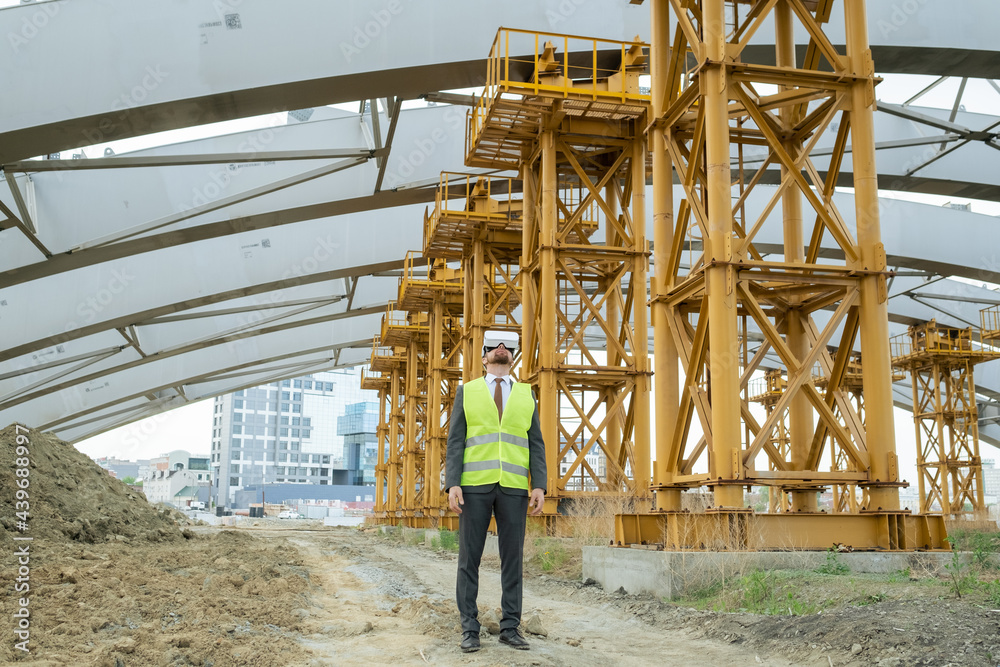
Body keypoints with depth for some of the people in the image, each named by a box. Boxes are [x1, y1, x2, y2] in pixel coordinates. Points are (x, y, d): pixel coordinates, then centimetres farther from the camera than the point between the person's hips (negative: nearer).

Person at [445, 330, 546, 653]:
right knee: (469, 558, 0)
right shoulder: (467, 391, 7)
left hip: (513, 486, 2)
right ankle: (470, 629, 9)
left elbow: (535, 445, 7)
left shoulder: (525, 394, 12)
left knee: (512, 558, 3)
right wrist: (452, 485, -11)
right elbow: (455, 442, 1)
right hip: (475, 483, -1)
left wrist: (539, 487, -5)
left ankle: (510, 627, 13)